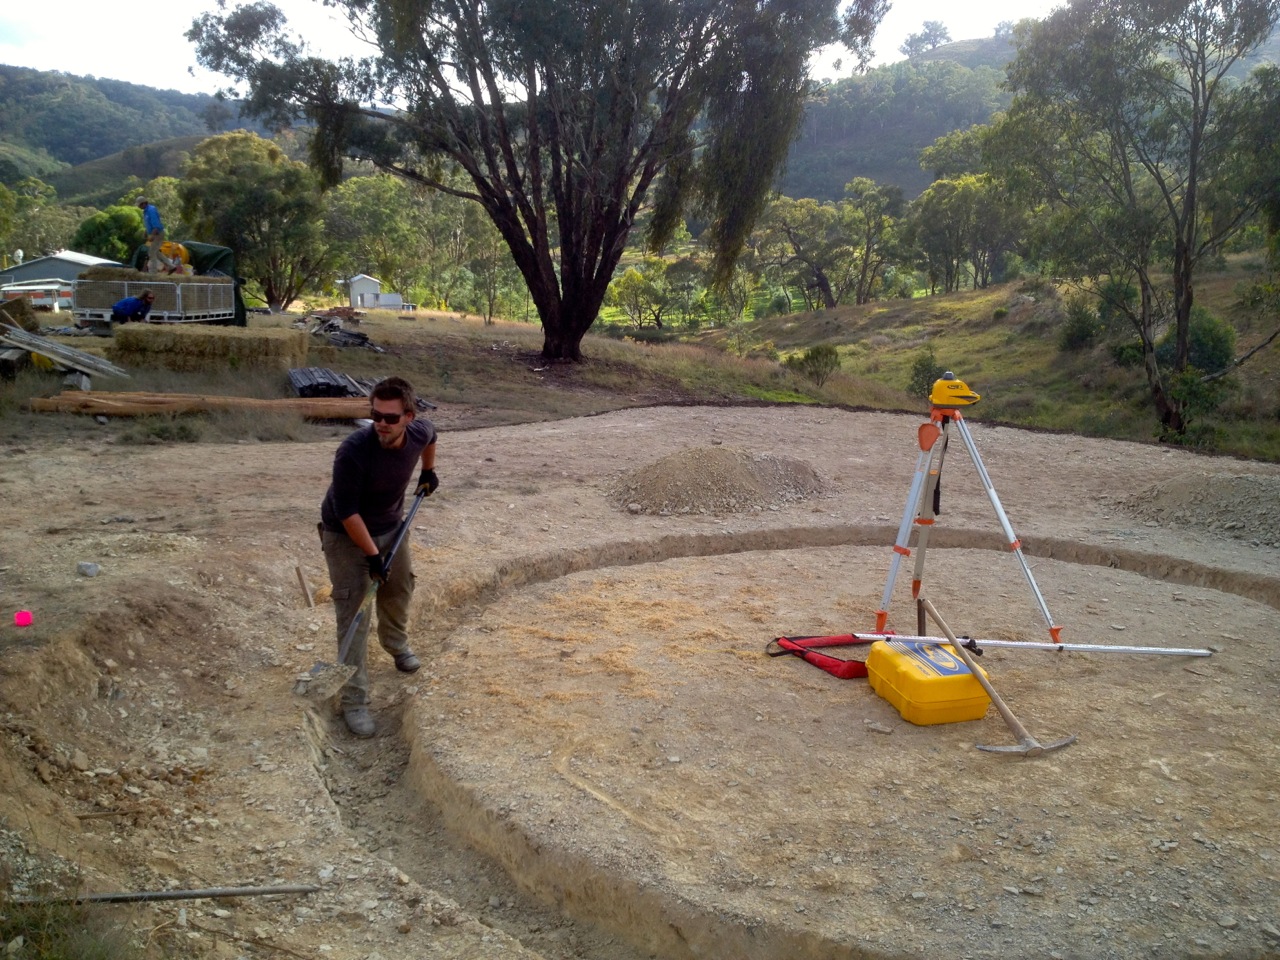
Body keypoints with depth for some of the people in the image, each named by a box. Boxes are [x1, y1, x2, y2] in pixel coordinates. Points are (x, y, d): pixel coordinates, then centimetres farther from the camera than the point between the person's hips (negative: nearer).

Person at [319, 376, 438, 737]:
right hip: (347, 536, -6)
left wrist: (428, 471, 19)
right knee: (353, 616, -5)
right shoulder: (353, 451, -37)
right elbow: (347, 512, -28)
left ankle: (396, 644, 56)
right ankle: (353, 700, 5)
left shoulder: (419, 431, -20)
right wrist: (372, 555, -23)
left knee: (399, 588, 24)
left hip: (390, 528, 6)